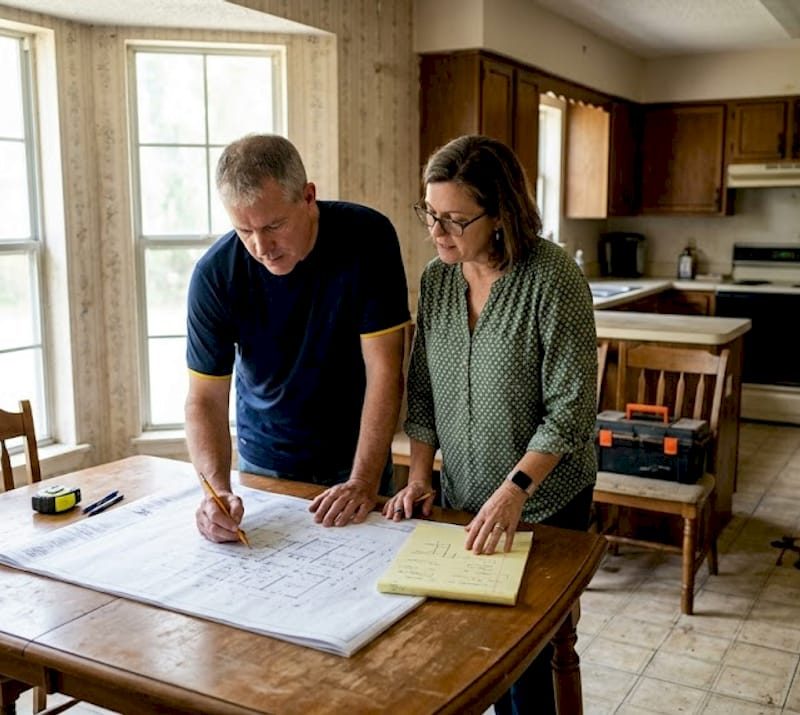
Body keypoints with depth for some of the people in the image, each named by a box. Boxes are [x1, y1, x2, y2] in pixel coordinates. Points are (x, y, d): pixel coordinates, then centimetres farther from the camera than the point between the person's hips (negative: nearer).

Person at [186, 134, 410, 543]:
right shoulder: (215, 274, -18)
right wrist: (218, 488, -33)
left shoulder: (367, 238, -21)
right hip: (264, 464, 1)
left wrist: (364, 482, -27)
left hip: (353, 461, -1)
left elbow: (384, 371, -21)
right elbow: (205, 398, -16)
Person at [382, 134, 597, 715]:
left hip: (543, 503, -5)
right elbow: (423, 391, 6)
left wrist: (514, 491, -24)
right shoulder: (437, 278, 0)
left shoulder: (552, 277, -18)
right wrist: (419, 477, -2)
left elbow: (570, 408, -18)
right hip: (464, 501, 5)